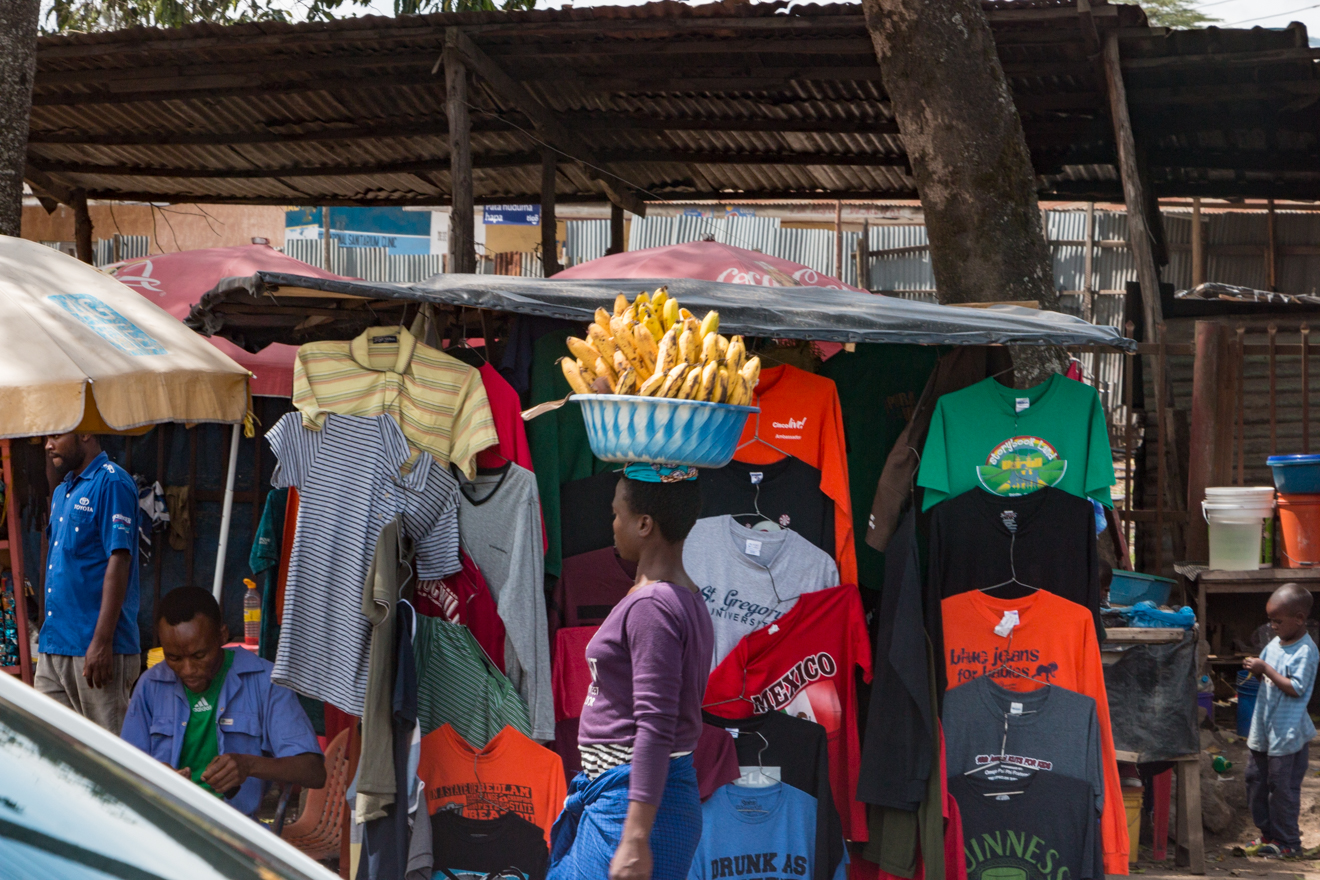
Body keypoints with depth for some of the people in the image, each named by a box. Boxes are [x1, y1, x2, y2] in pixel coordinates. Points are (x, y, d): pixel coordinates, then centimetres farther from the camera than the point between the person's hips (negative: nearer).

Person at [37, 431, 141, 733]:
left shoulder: (111, 483, -10)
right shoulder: (62, 491, 18)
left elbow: (118, 562, -17)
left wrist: (102, 641, -21)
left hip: (95, 648, -9)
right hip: (54, 646, 9)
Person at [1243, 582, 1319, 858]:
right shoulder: (1275, 644, 7)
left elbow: (1295, 688, -24)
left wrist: (1265, 668, -24)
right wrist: (1255, 669, -3)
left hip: (1287, 734, -9)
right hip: (1264, 729, 9)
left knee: (1282, 786, 0)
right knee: (1255, 779, 15)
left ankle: (1288, 841, 12)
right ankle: (1268, 833, 28)